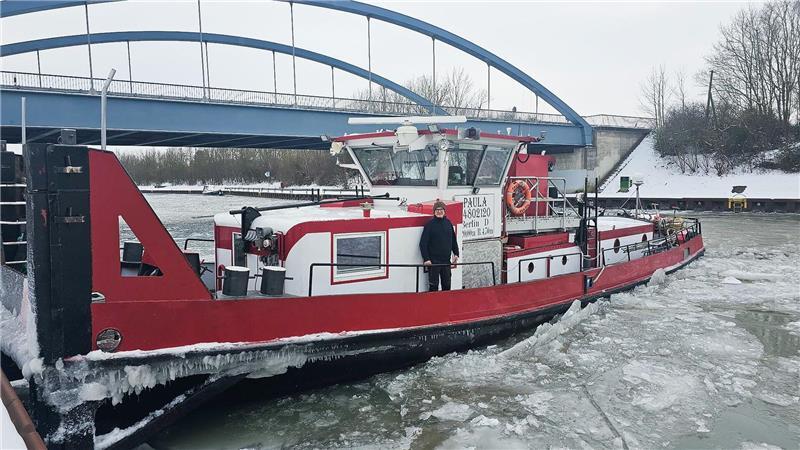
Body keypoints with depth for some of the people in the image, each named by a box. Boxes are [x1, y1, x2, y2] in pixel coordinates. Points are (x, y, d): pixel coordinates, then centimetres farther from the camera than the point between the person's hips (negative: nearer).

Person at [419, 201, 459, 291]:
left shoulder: (448, 223, 8)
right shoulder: (430, 224, -6)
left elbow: (453, 240, 18)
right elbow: (423, 243, -9)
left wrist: (456, 253, 8)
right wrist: (426, 259, -16)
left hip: (446, 260, 5)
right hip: (433, 261, -5)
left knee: (447, 285, 12)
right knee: (433, 285, -1)